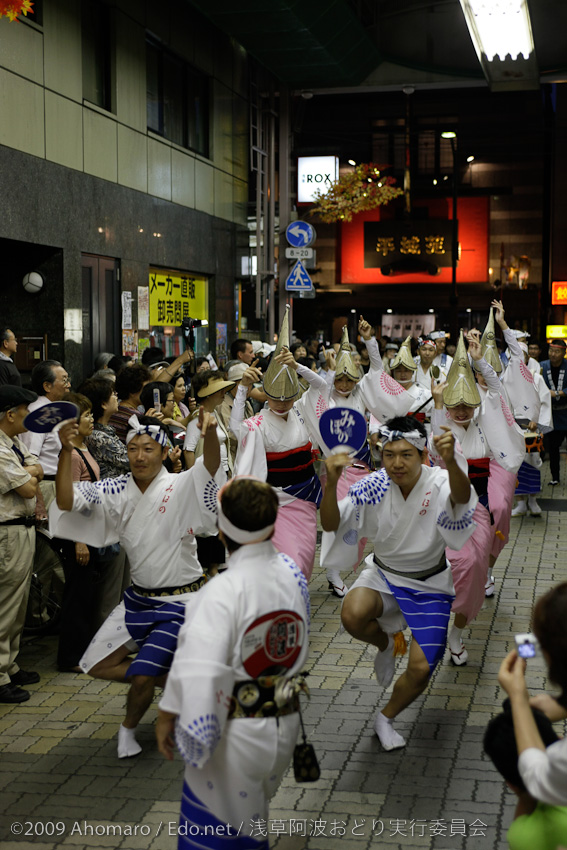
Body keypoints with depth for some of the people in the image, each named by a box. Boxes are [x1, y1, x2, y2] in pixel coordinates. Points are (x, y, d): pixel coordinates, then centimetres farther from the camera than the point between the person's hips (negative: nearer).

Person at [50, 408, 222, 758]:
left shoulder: (179, 487, -14)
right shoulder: (118, 492, -1)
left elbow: (210, 466, -35)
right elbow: (67, 501, -14)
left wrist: (211, 432, -57)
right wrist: (67, 451, -29)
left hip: (179, 601, -6)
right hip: (138, 598, 6)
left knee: (143, 676, -13)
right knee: (97, 665, 7)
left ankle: (129, 728, 19)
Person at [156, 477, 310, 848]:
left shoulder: (224, 590, -22)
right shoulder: (293, 574, -2)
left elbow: (199, 666, -27)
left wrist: (167, 714, -13)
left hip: (235, 735, -7)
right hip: (285, 729, 7)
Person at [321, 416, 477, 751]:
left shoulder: (438, 482, -21)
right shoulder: (374, 487, -14)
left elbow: (461, 497, -45)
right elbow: (331, 524, -20)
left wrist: (450, 462, -67)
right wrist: (331, 484, -40)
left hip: (429, 584, -1)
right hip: (383, 573, 1)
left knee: (421, 669, -9)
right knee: (353, 615, -32)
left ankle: (386, 718, 23)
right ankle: (386, 644, 5)